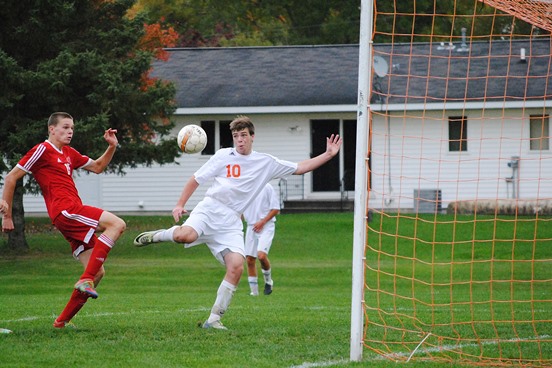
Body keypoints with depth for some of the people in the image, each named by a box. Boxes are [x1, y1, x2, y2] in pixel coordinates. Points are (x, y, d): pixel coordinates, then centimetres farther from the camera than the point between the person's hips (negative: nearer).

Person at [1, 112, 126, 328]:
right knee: (117, 224, -24)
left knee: (98, 272, 5)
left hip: (72, 217, 9)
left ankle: (63, 320, 11)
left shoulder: (69, 154, 24)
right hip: (65, 210, -9)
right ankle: (86, 279, -27)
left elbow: (97, 167, 37)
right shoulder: (43, 150, 0)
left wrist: (112, 147, 19)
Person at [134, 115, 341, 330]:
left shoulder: (266, 163, 15)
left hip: (231, 222, 3)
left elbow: (300, 168, 21)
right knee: (185, 235, -35)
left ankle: (214, 319, -7)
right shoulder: (224, 156, 8)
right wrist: (180, 205, 0)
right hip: (211, 208, -3)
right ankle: (157, 236, 0)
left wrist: (328, 155, 13)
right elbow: (196, 179, 11)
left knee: (237, 266, -17)